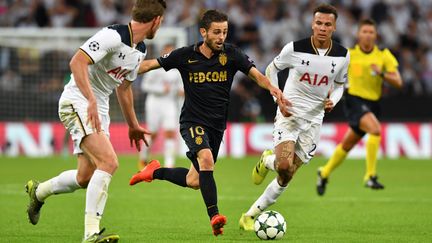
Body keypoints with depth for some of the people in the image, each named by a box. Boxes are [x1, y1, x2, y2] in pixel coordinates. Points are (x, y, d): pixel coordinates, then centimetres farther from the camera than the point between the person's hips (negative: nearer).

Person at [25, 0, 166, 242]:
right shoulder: (113, 36, -20)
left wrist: (133, 125, 29)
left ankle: (38, 191, 40)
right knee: (109, 162, -24)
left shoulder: (140, 50, 10)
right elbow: (77, 62, -28)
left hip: (98, 109, 9)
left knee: (85, 178, 11)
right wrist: (91, 101, -36)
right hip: (77, 102, -9)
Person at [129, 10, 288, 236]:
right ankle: (214, 217, -32)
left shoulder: (231, 54, -5)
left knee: (194, 181, 10)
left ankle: (156, 171, 36)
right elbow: (151, 64, 1)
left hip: (217, 124, 4)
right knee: (206, 159, -31)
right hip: (192, 122, -4)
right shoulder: (185, 56, -7)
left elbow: (256, 74, -14)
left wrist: (273, 89, -33)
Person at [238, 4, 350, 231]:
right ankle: (267, 161, 13)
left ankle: (250, 216, 15)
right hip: (289, 114, -3)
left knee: (286, 177, 1)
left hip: (313, 119, 3)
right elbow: (271, 69, 5)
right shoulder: (295, 48, -12)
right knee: (284, 165, -25)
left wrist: (333, 100, -7)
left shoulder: (342, 55, -3)